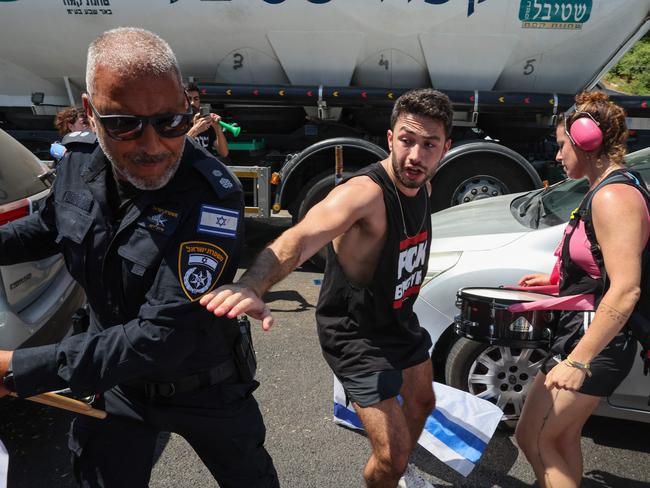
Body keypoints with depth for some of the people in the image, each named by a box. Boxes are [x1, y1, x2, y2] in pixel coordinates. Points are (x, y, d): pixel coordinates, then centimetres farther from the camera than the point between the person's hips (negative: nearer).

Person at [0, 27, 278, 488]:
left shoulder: (214, 196, -34)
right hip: (115, 380, 4)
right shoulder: (80, 168, -13)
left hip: (207, 392, -3)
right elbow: (48, 228, 13)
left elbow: (162, 337, -36)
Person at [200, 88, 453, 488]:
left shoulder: (422, 184, -6)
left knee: (422, 402, 28)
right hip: (356, 333, -8)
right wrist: (252, 287, -69)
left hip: (400, 317, 9)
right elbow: (299, 239, -51)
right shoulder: (363, 193, -32)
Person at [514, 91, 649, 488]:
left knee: (532, 438, 0)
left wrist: (578, 361, -30)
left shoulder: (614, 197, -22)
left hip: (595, 343, -10)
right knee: (564, 435, 22)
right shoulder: (609, 189, 10)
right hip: (587, 335, 10)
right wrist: (557, 279, 20)